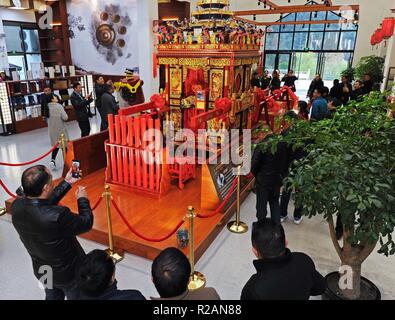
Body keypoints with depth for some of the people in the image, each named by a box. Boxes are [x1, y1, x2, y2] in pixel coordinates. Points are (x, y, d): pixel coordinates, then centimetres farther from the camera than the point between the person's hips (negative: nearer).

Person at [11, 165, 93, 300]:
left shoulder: (17, 206, -20)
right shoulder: (57, 216, -41)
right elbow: (86, 223, -23)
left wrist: (67, 183, 4)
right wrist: (83, 199, -7)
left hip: (42, 270, 6)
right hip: (68, 272, -5)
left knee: (52, 297, 32)